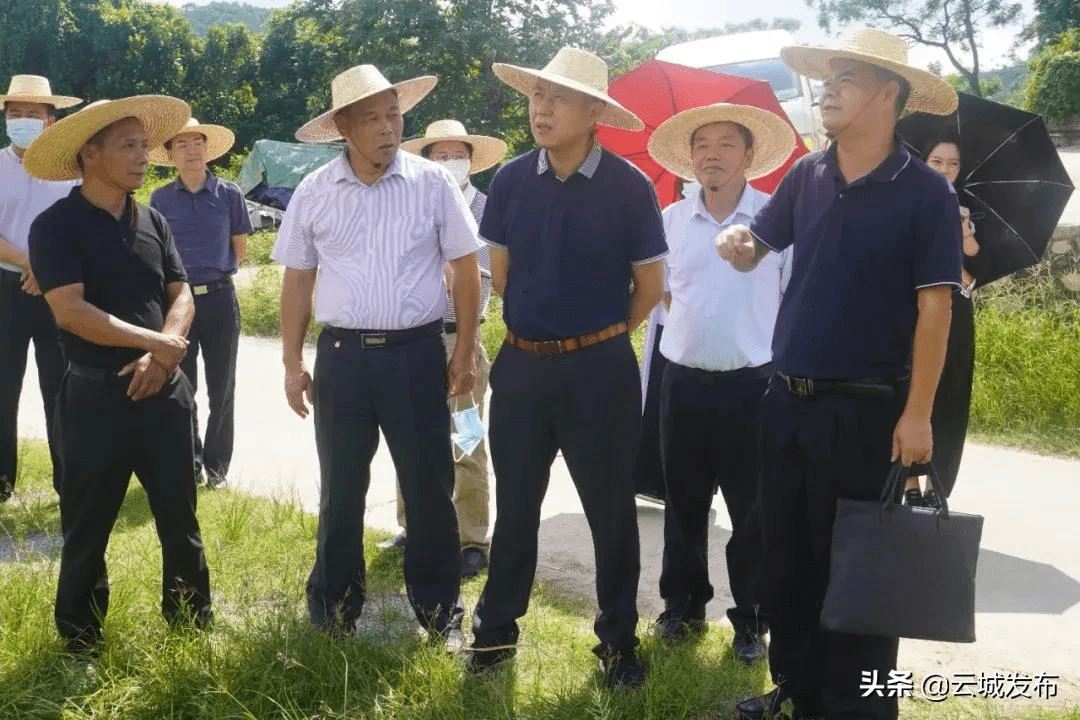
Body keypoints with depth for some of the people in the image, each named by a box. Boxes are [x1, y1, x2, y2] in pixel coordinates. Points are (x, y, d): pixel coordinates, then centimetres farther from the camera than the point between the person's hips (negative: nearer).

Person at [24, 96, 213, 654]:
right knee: (87, 529, 7)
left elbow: (181, 296, 7)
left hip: (164, 392, 5)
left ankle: (192, 625, 27)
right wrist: (154, 341, -19)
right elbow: (71, 311, -18)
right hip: (96, 398, -4)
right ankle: (80, 645, 22)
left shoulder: (153, 222, 9)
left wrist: (160, 356, -11)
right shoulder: (55, 226, -8)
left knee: (180, 517, 12)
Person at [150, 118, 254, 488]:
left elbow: (239, 249, 8)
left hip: (219, 298, -1)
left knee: (221, 387, 6)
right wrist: (182, 273, 6)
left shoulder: (229, 194, 0)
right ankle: (190, 460, 22)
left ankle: (216, 463, 18)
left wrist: (211, 270, 6)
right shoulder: (160, 199, 1)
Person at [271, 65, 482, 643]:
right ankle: (334, 606, 27)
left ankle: (438, 607, 21)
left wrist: (465, 351, -2)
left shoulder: (432, 183, -3)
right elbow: (297, 281, 8)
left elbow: (466, 269, 2)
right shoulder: (314, 192, 1)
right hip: (342, 356, 2)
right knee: (340, 489, 11)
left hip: (417, 354, -1)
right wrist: (292, 363, 5)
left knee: (429, 486, 6)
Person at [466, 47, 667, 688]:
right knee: (515, 505, 14)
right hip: (521, 364, 3)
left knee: (610, 509, 9)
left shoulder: (629, 187, -9)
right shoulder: (511, 180, -1)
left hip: (599, 369, -2)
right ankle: (497, 628, 28)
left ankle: (619, 638, 24)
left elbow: (649, 288, 1)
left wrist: (598, 338, 9)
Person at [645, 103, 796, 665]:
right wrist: (695, 331, 9)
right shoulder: (671, 219, 5)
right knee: (683, 504, 13)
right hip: (683, 381, 3)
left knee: (752, 511, 4)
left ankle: (751, 622, 17)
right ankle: (682, 606, 28)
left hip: (752, 384, -3)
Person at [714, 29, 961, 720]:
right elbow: (755, 251, 16)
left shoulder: (925, 190, -9)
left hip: (865, 409, -6)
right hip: (786, 400, 6)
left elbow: (934, 307, -11)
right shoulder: (806, 176, 6)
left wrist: (917, 414, -15)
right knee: (786, 557, 14)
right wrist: (738, 244, -9)